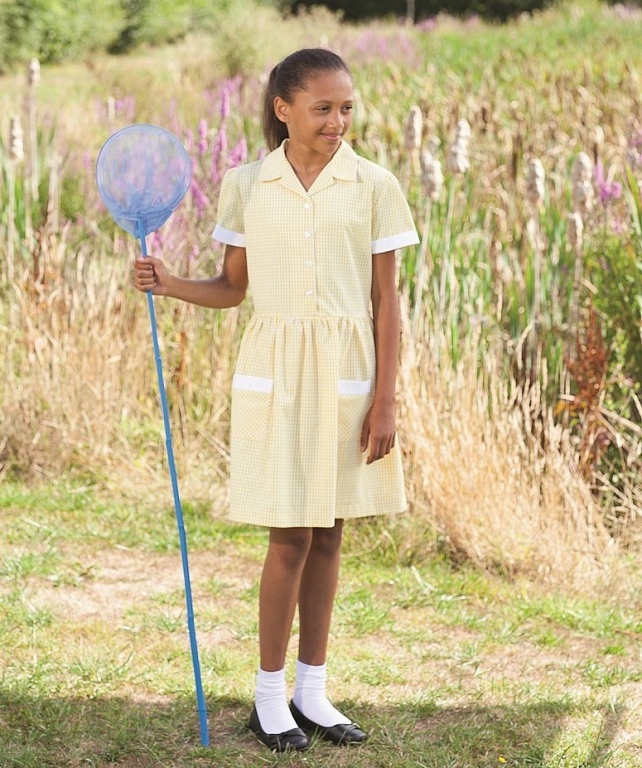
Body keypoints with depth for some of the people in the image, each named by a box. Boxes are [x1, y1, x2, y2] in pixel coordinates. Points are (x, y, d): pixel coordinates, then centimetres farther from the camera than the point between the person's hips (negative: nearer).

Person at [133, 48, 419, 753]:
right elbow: (232, 288, 9)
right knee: (291, 536, -2)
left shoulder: (372, 186, -1)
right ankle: (270, 696, 11)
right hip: (274, 372, -1)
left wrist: (383, 399, -3)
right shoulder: (247, 186, 0)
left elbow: (385, 300, 0)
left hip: (347, 375, 1)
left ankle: (312, 690, 19)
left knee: (327, 533, 8)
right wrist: (168, 284, -9)